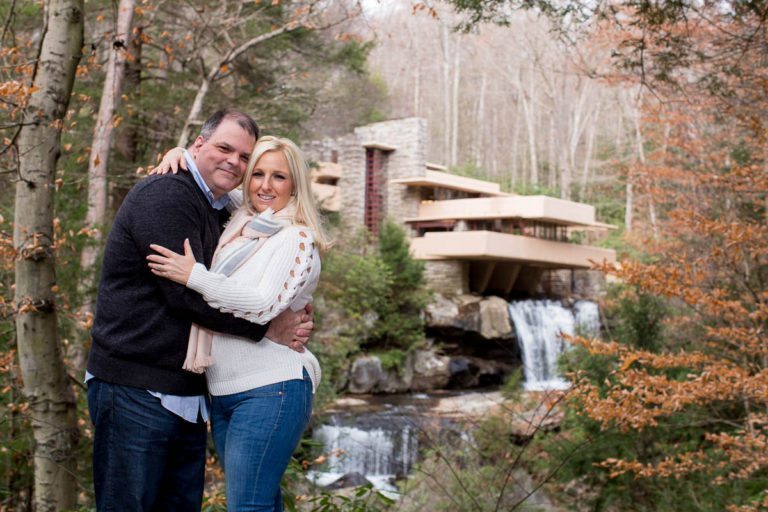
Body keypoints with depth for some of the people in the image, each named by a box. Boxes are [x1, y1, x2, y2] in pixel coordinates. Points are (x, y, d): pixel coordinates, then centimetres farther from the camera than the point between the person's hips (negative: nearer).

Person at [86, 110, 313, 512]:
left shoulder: (219, 213, 16)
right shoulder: (165, 195, -14)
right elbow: (186, 293, -21)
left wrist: (294, 320, 0)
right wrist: (267, 327, -15)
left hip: (187, 395, 9)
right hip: (135, 390, -9)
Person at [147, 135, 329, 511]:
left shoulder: (297, 239, -6)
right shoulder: (236, 229, 14)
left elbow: (264, 304, -18)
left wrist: (195, 276, -18)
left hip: (270, 390, -7)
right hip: (223, 393, 7)